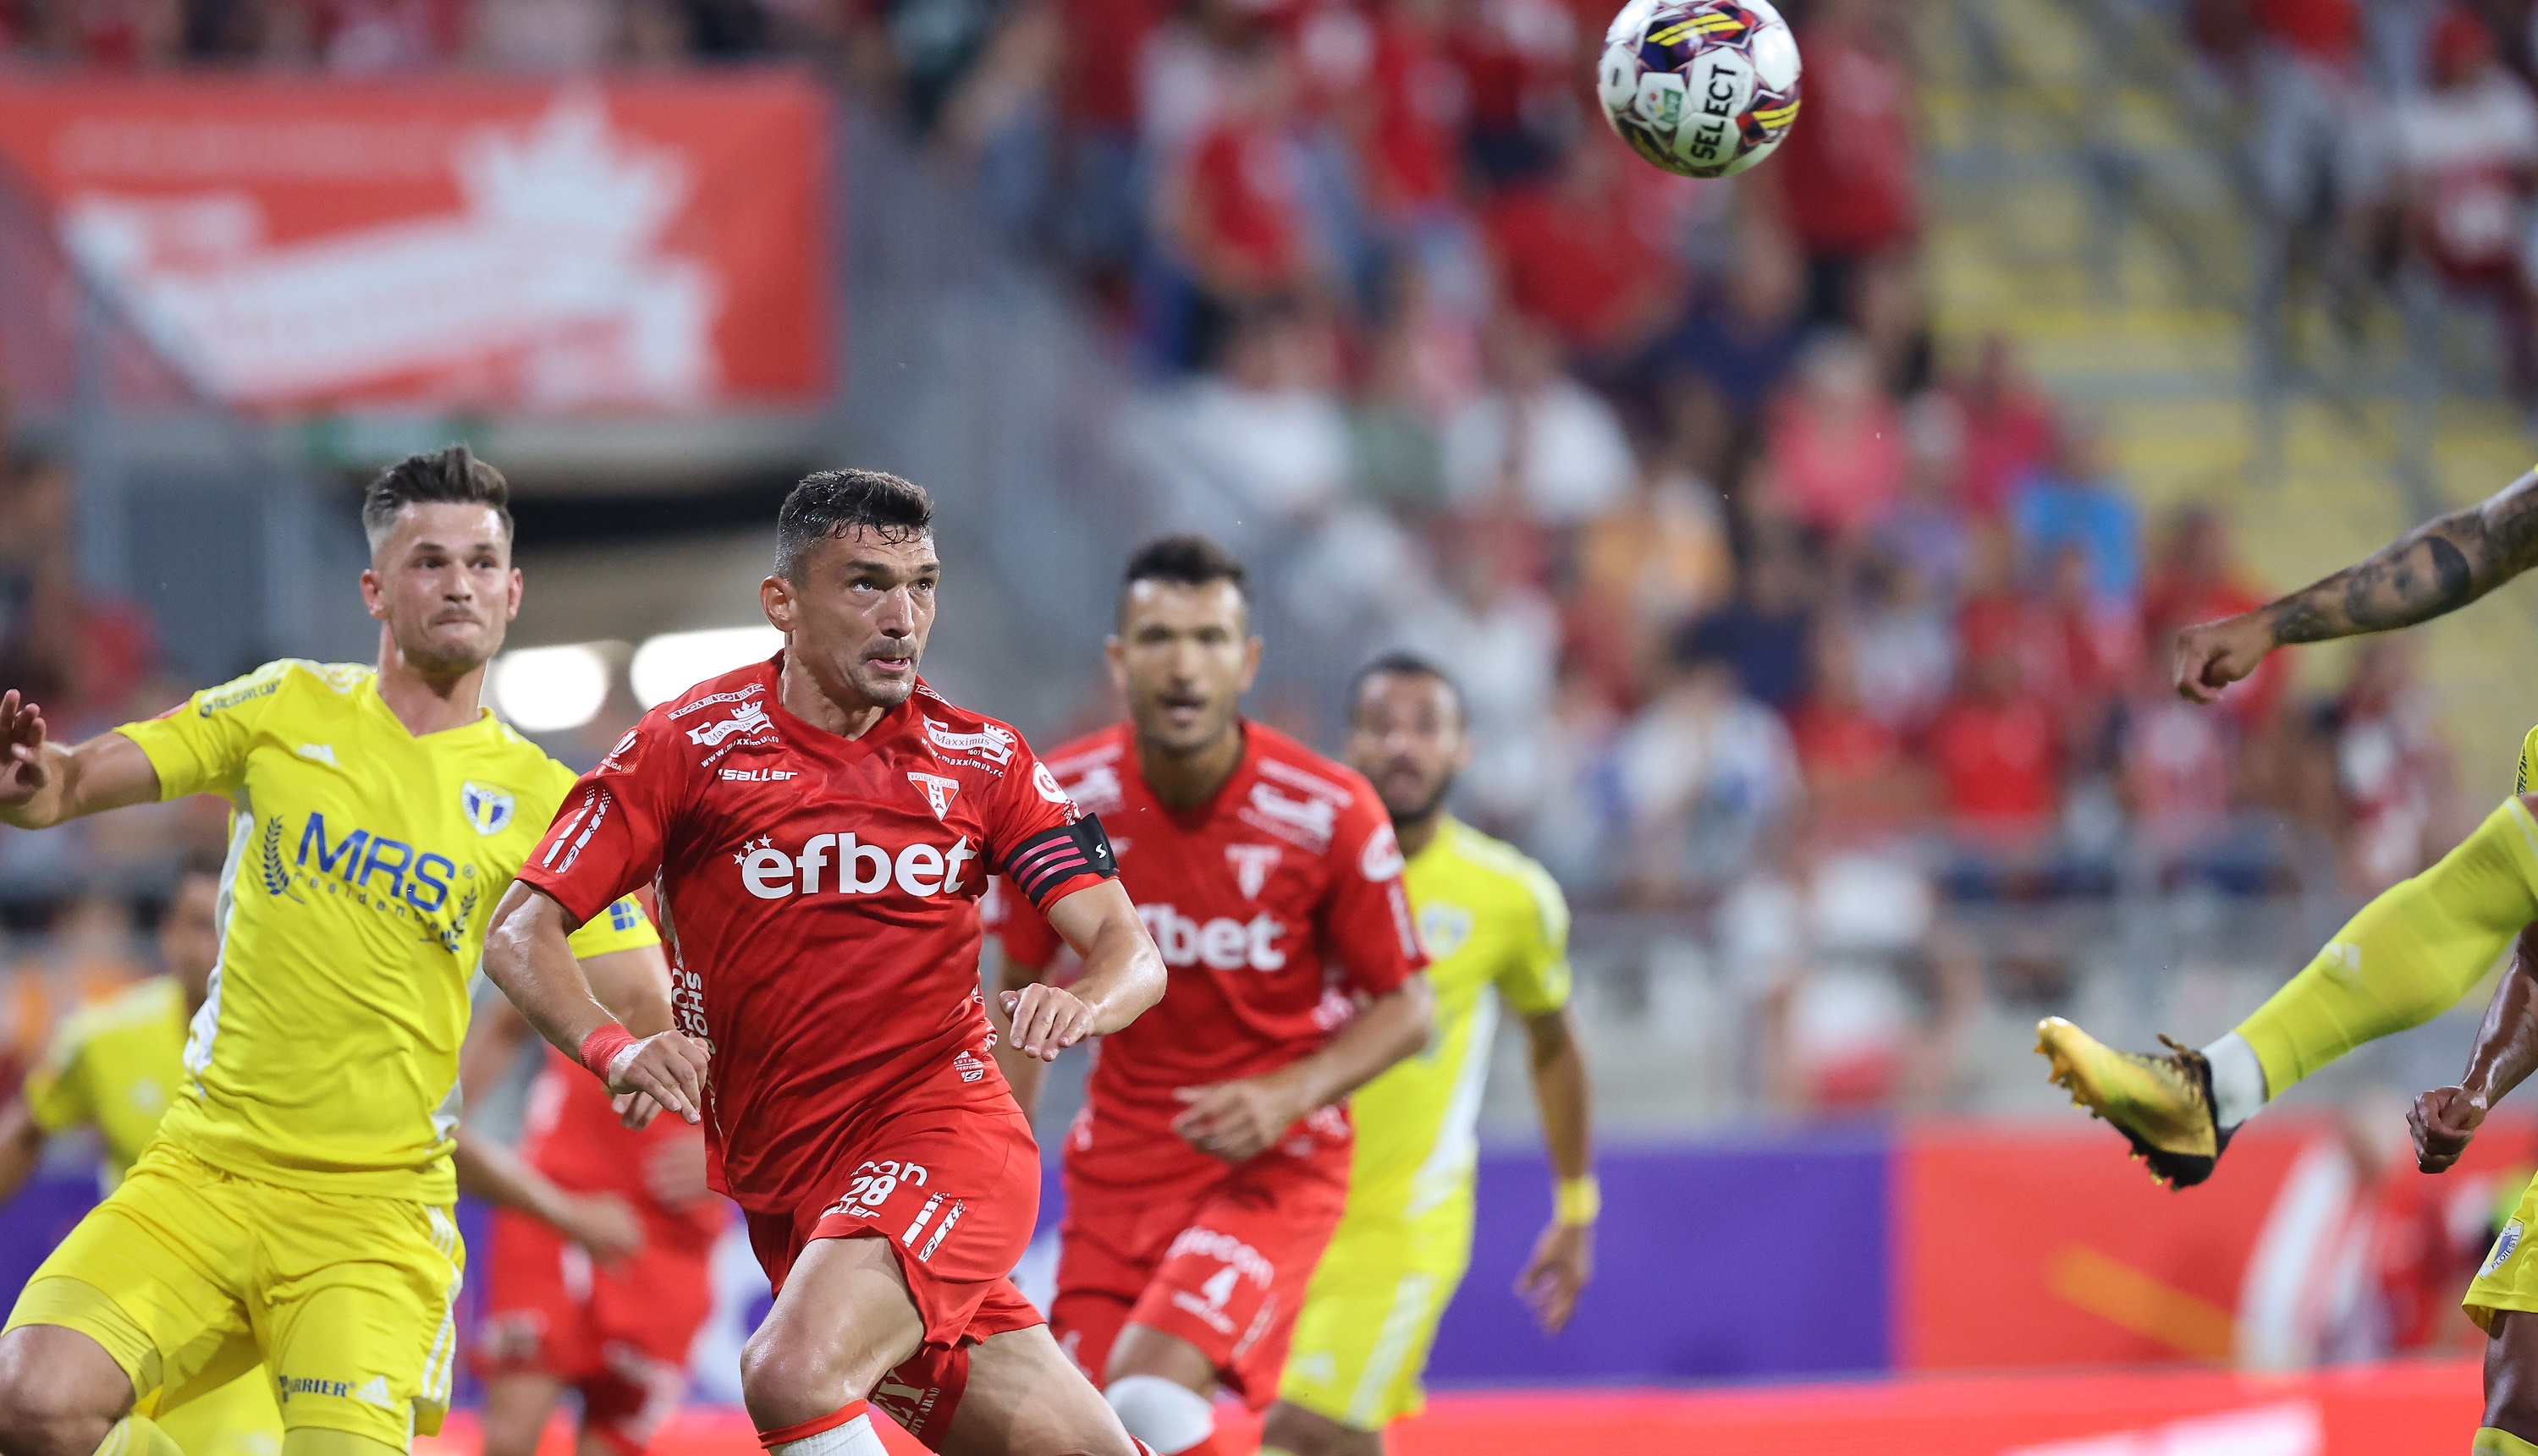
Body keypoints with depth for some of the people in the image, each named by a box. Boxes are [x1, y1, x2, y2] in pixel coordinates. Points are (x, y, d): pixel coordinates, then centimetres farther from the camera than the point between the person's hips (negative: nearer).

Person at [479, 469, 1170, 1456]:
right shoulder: (691, 746, 0)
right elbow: (520, 934, -3)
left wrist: (1082, 1004, -23)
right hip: (785, 1187, 2)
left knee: (792, 1375, -28)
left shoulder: (980, 760, 4)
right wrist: (614, 1048, -23)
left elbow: (1131, 952, 2)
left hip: (946, 1128, -2)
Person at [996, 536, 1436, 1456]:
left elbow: (1405, 1009, -3)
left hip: (1275, 1163, -4)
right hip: (1118, 1163, 4)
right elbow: (1024, 992, 9)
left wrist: (1290, 1094, -19)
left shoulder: (1328, 815, -14)